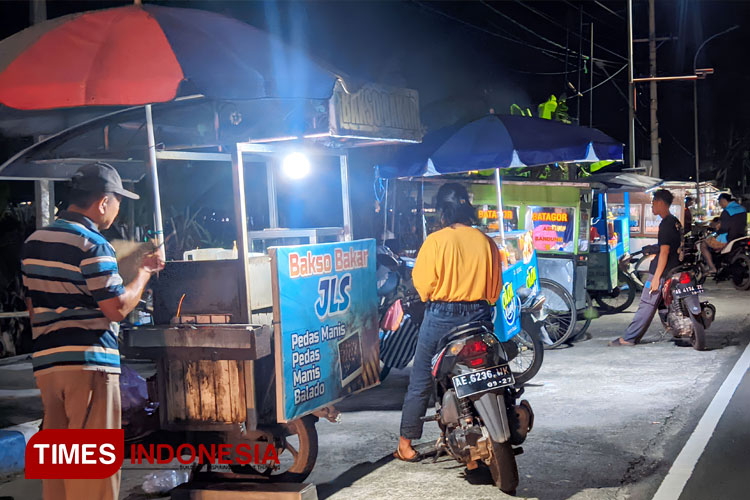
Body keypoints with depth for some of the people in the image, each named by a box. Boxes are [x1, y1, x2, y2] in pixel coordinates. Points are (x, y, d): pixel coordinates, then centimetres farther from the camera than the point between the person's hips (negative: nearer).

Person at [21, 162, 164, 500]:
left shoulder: (34, 242, 13)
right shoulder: (92, 244, -12)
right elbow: (118, 308, -14)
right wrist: (145, 271, -1)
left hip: (46, 362, 8)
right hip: (89, 362, -8)